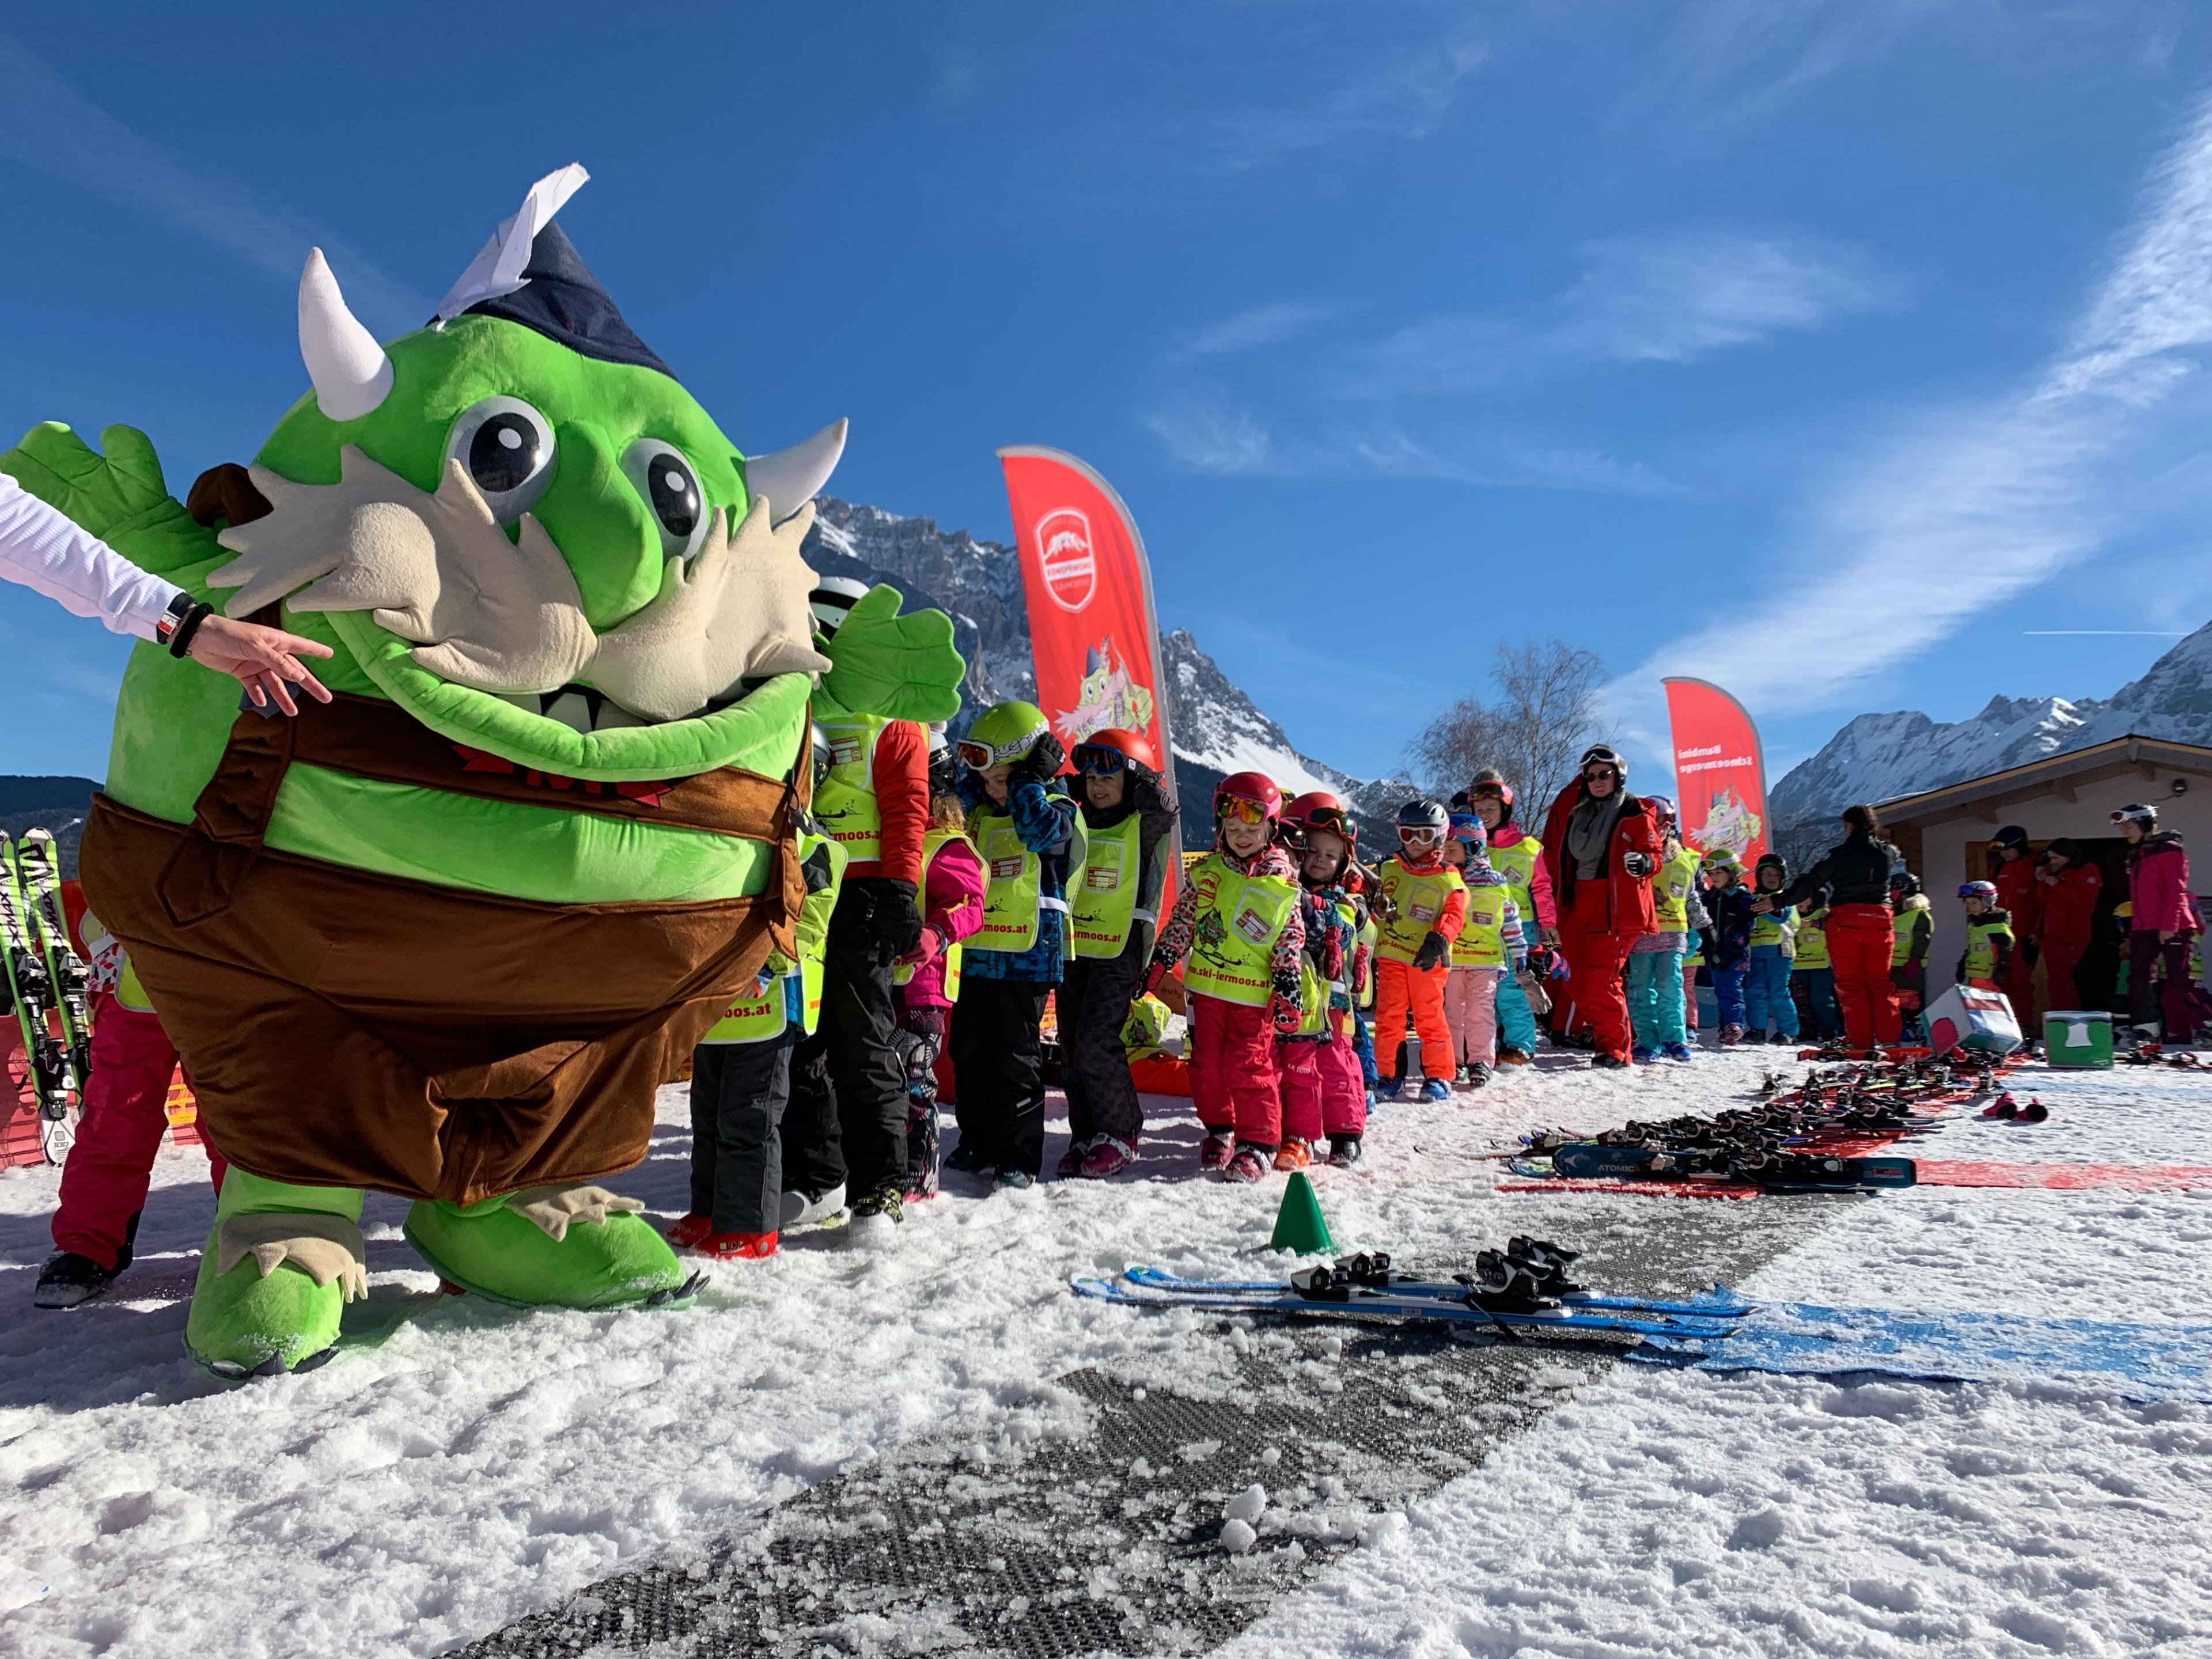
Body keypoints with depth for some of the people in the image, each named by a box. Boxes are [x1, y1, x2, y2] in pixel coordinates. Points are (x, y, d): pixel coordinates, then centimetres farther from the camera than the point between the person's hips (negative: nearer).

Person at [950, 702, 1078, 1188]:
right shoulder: (978, 810, 12)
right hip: (975, 951, 7)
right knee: (970, 1054, 13)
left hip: (1026, 954, -7)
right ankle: (977, 1144, 26)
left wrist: (1027, 782, -18)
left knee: (1016, 1059, -2)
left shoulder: (1056, 807, -7)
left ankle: (1018, 1158, 7)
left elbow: (1040, 832, -25)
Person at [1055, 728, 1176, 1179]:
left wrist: (1140, 779, -10)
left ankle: (1121, 1135, 6)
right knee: (1072, 1047, 7)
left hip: (1119, 952, -6)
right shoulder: (1077, 822, 11)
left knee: (1097, 1044, -11)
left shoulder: (1144, 826, -4)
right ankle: (1086, 1137, 18)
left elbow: (1163, 810, -24)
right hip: (1074, 949, 6)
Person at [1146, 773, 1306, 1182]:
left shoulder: (1283, 883, -2)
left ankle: (1258, 1143, 7)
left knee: (1249, 1068, -5)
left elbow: (1292, 938, 0)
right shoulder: (1206, 872, 5)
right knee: (1206, 1064, 9)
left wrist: (1287, 984, -6)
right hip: (1207, 987, 4)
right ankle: (1219, 1129, 26)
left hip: (1255, 993, -3)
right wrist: (1157, 965, 6)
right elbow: (1181, 923, 9)